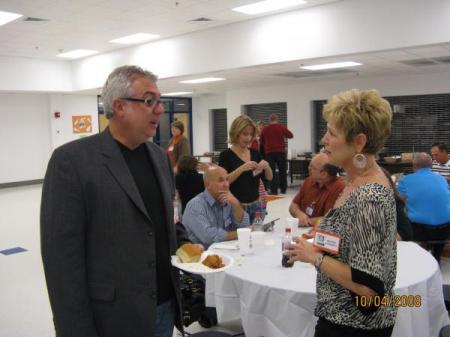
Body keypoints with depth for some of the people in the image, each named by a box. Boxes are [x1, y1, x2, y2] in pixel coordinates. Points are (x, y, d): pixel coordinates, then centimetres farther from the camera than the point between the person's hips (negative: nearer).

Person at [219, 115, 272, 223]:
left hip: (256, 206, 5)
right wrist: (241, 168, -27)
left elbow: (269, 178, 9)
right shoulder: (226, 155, -7)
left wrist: (267, 166, -10)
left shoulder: (255, 153, 8)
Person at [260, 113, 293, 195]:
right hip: (280, 151, 0)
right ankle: (283, 189, 17)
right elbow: (291, 135, 8)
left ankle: (274, 190, 1)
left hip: (269, 152, 0)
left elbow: (262, 141, 9)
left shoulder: (265, 129, -1)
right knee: (282, 171, 12)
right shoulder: (282, 127, -4)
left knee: (271, 171, 4)